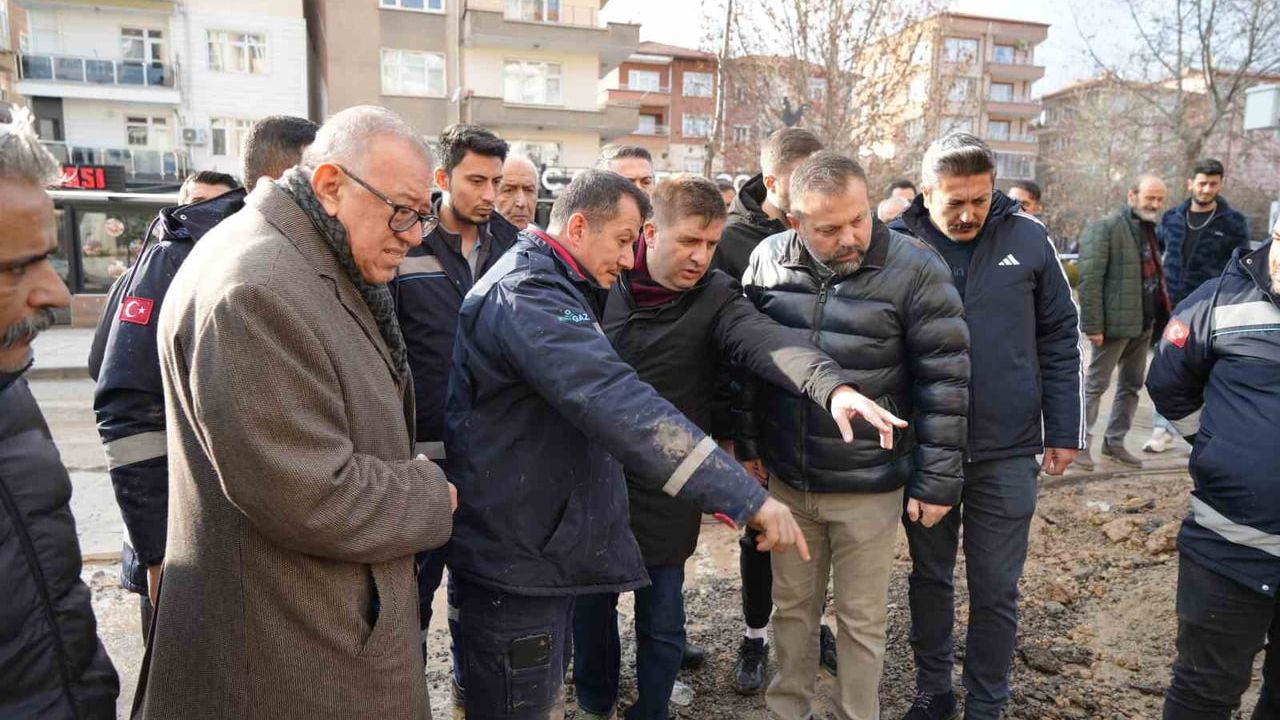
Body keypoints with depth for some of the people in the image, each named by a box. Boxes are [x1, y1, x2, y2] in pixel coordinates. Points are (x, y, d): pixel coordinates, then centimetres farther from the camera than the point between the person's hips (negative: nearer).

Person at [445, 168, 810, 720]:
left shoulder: (542, 287, 12)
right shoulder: (527, 297, -24)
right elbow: (621, 406, -35)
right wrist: (747, 497, -36)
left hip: (538, 549, 10)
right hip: (516, 563, -10)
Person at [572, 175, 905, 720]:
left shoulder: (715, 300, -10)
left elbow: (768, 341, -29)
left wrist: (833, 386, -48)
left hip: (665, 491, -2)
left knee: (660, 619, 12)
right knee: (591, 602, 19)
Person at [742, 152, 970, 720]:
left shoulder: (915, 270, -14)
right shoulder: (767, 260, -4)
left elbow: (944, 383, -11)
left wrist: (937, 479, -10)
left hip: (869, 487, -3)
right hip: (786, 479, 4)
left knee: (861, 620, 14)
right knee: (792, 607, 20)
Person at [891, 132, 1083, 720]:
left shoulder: (1027, 239, -3)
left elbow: (1059, 339, 4)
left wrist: (1064, 431, 3)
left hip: (1007, 452, 0)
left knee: (995, 590, 10)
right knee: (929, 576, 16)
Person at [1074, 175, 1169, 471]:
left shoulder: (1150, 230, 15)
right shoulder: (1105, 228, -12)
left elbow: (1155, 274, 20)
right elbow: (1089, 279, -18)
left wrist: (1161, 314, 11)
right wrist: (1093, 324, -21)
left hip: (1143, 323, 9)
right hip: (1115, 322, -9)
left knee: (1132, 385, 15)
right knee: (1096, 385, 0)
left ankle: (1115, 441, 26)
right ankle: (1080, 442, 10)